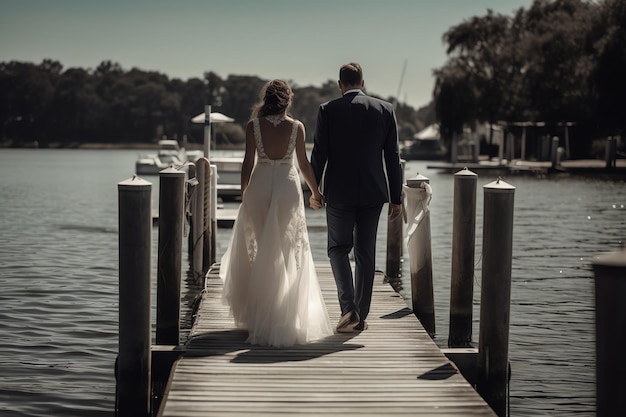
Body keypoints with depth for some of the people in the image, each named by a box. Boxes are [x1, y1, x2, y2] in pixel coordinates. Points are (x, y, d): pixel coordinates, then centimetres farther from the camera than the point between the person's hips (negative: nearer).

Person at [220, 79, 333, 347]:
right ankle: (283, 317, 6)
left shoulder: (254, 125, -4)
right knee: (286, 254, 6)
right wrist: (315, 192, 15)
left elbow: (248, 163, -4)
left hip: (259, 187, 1)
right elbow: (303, 164, 2)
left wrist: (243, 194, 7)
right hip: (287, 187, 0)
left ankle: (253, 313, 18)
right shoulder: (296, 127, -3)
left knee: (258, 250, 14)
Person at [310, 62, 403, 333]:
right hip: (373, 193, 2)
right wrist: (396, 198, 7)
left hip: (339, 193, -2)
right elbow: (392, 157, 2)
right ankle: (361, 316, 16)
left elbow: (319, 154, -5)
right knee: (366, 253, 11)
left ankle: (349, 308, -8)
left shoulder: (328, 110, -5)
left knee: (338, 249, 10)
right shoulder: (385, 110, 1)